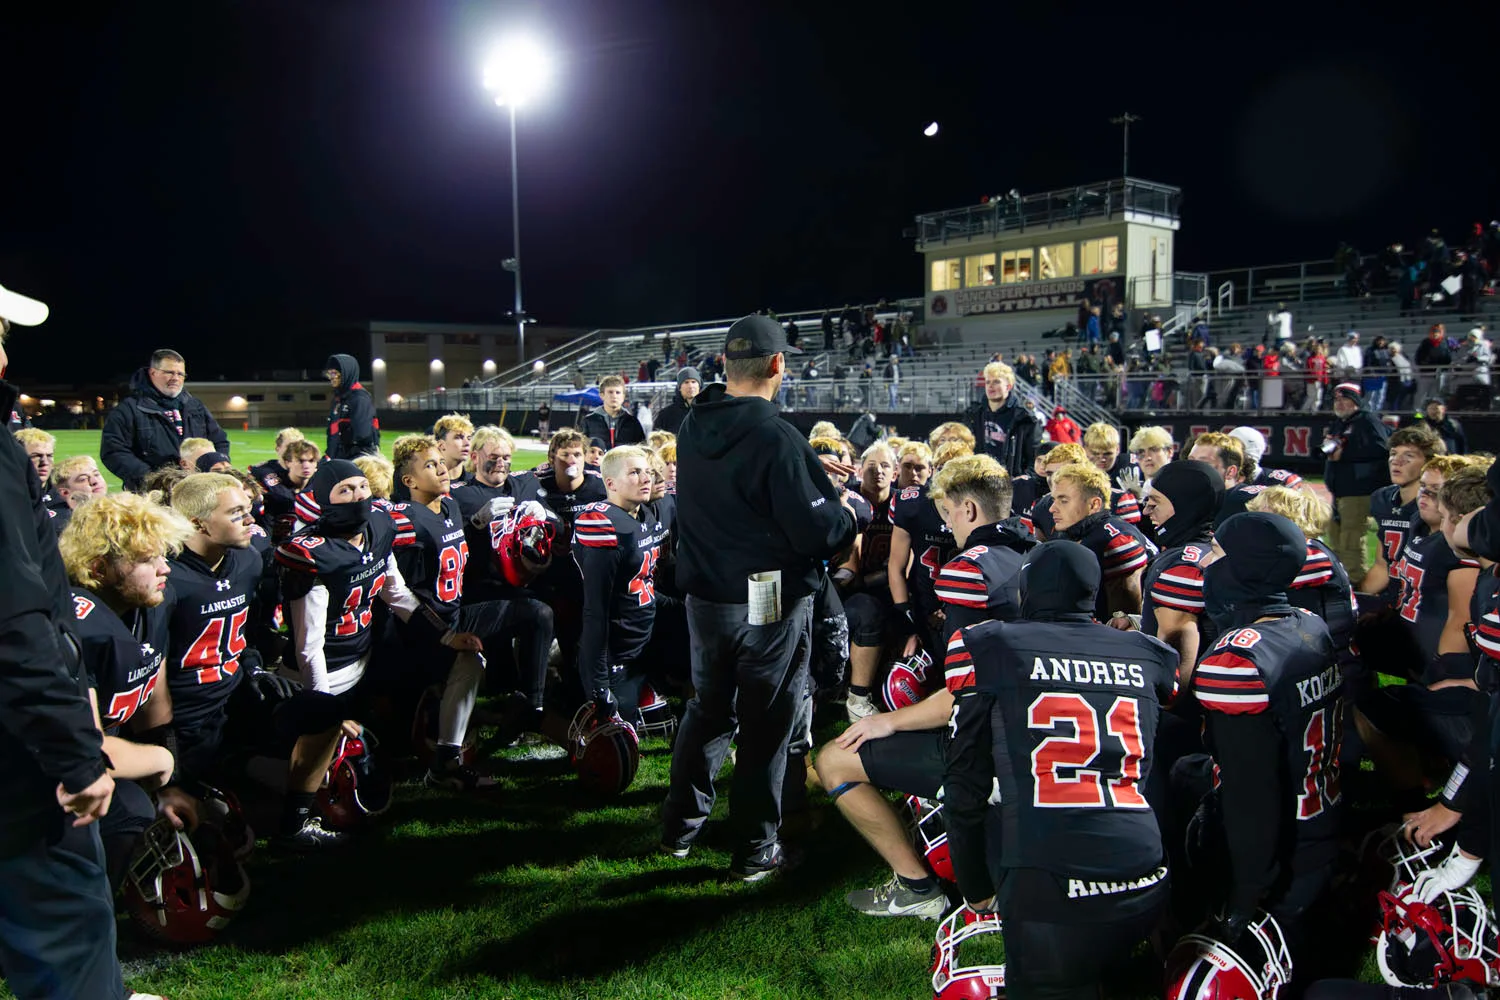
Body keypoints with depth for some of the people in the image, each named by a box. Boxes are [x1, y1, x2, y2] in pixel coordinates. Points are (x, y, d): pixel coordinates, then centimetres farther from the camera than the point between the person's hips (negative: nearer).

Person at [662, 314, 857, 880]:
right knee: (766, 723, 8)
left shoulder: (691, 428, 0)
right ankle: (755, 849, 20)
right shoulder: (776, 438, -22)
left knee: (709, 707, 22)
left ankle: (680, 826, 32)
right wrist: (851, 511, 0)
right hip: (772, 603, -6)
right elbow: (816, 531, -22)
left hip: (705, 596, 6)